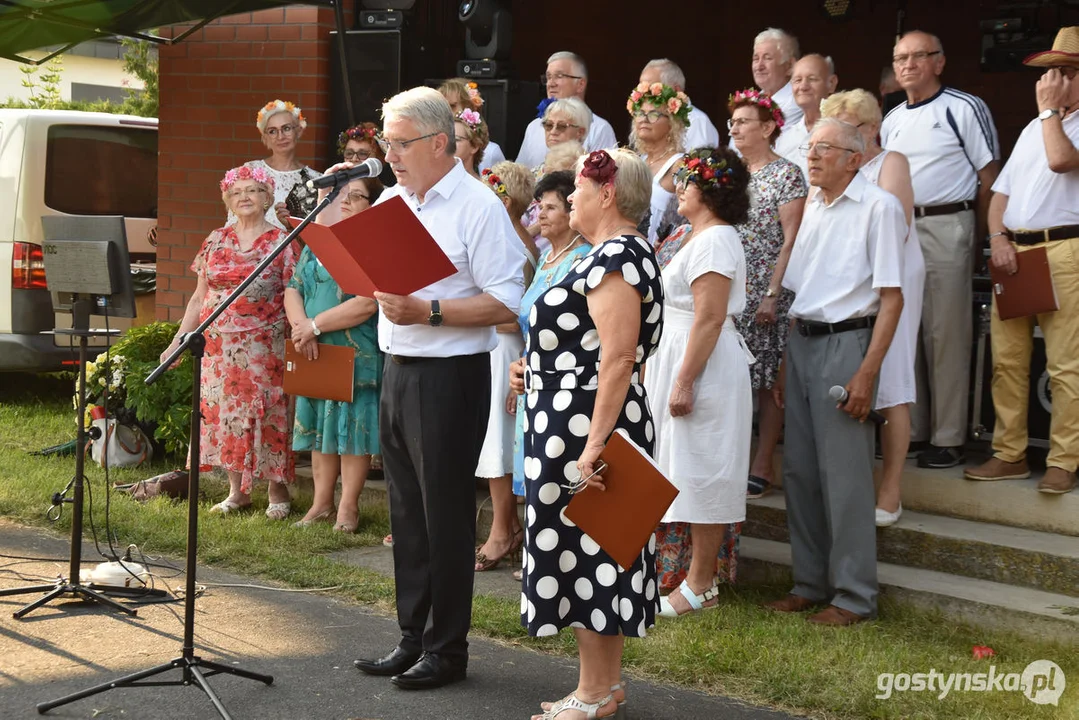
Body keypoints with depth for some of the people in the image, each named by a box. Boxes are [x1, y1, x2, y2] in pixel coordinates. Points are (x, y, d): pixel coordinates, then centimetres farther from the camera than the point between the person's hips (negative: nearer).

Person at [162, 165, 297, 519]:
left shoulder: (282, 243, -1)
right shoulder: (216, 241, 10)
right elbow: (199, 298, 14)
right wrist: (176, 342, 11)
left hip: (264, 349, -4)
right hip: (218, 347, 4)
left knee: (266, 414, -3)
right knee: (223, 413, 6)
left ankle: (278, 491, 10)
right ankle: (237, 490, 17)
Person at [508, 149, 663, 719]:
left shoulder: (615, 258, -17)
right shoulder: (612, 254, 16)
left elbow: (618, 360, -24)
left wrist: (592, 446, -26)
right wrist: (539, 372, 16)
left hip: (585, 423, -11)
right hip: (574, 423, 11)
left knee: (582, 549, -3)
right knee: (598, 555, 14)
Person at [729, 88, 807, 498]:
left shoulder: (786, 175, -5)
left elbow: (792, 241, -10)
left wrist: (773, 295, -16)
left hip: (766, 294, -5)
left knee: (768, 380, -1)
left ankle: (762, 467, 5)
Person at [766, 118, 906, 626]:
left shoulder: (878, 207, -8)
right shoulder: (812, 207, 14)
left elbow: (891, 297, -12)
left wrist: (867, 372, -18)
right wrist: (786, 364, 15)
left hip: (846, 342, -7)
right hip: (801, 341, 7)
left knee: (844, 474, -5)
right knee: (798, 469, 10)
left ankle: (854, 596, 4)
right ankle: (810, 583, 22)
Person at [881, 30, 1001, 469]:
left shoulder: (964, 109, -3)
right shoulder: (892, 120, 15)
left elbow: (988, 178, -3)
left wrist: (977, 236, -4)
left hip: (946, 228, -6)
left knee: (947, 334, -4)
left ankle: (947, 438, 0)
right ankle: (909, 429, 16)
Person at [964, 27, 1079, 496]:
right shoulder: (1033, 129, 24)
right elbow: (1001, 190, 20)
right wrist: (998, 238, 3)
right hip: (1014, 251, 7)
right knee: (1006, 360, 5)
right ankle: (1010, 455, 11)